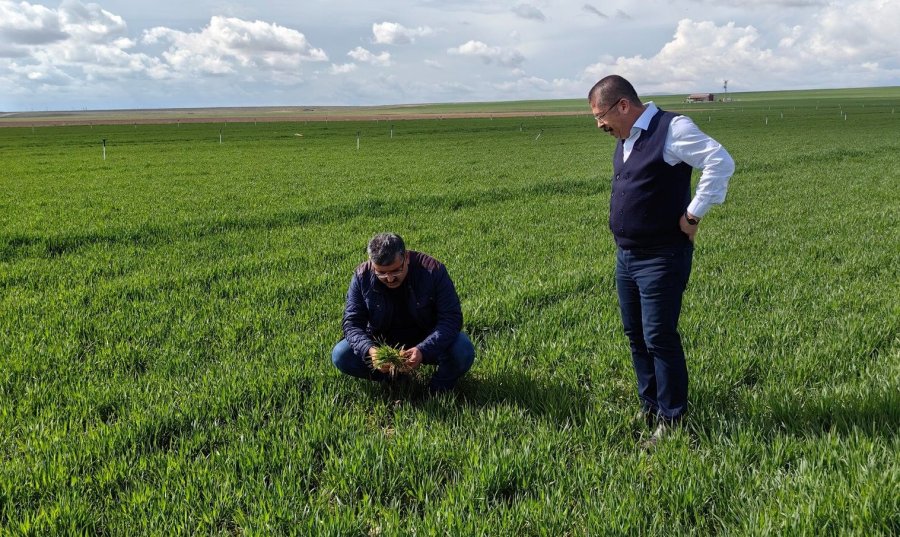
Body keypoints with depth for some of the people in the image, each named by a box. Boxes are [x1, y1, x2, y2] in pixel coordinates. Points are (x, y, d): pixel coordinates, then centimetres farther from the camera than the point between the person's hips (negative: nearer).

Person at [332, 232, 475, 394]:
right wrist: (369, 350, -38)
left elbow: (451, 318, -25)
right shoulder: (362, 276, -17)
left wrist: (423, 350, -40)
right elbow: (352, 323, -16)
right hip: (382, 341, 2)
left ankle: (437, 391, 0)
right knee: (340, 356, -20)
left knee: (463, 352, -30)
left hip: (427, 341, -2)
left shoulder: (432, 270, -23)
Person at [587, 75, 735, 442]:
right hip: (626, 256, 9)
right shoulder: (624, 140, 12)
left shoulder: (672, 129, -14)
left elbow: (721, 163, -22)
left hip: (661, 258, -9)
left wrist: (693, 215, -19)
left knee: (659, 338, -4)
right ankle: (649, 408, 28)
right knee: (636, 335, 14)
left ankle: (672, 420, 10)